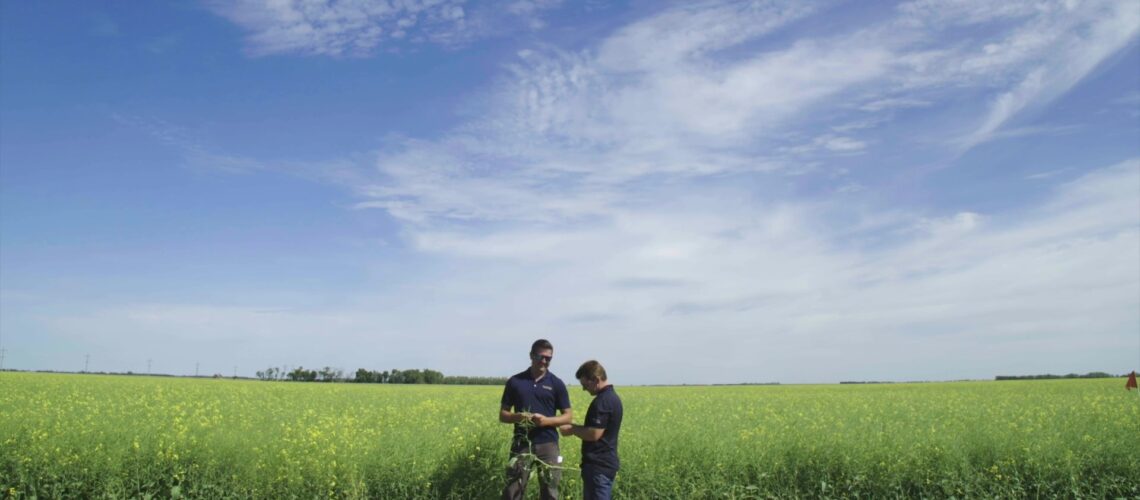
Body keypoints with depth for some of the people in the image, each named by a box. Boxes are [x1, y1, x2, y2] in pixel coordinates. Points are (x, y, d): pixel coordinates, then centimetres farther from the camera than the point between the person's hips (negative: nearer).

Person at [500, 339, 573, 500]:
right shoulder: (515, 381, 3)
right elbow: (502, 415, 8)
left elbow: (568, 416, 5)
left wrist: (547, 420, -13)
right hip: (522, 444, 0)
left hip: (548, 444, 0)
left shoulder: (556, 383, 2)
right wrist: (517, 417, -14)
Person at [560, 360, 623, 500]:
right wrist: (575, 427, 11)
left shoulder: (602, 401, -19)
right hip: (606, 463, 10)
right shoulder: (612, 397, 12)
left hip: (598, 466, -10)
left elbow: (594, 434, -23)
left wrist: (572, 430, -8)